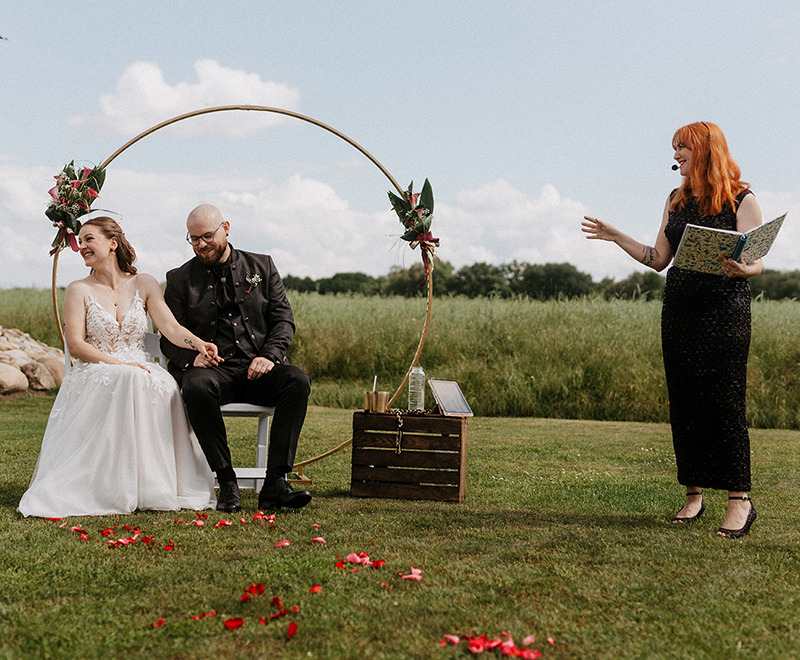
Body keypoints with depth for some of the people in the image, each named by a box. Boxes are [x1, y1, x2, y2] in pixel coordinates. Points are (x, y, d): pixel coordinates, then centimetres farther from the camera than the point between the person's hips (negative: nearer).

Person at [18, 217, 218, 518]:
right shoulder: (79, 290, 6)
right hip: (94, 375, -2)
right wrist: (118, 364, -18)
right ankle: (113, 489, -33)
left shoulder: (143, 284, 11)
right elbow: (75, 344, -4)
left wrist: (197, 343, -23)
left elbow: (170, 327, 0)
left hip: (140, 371, 2)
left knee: (165, 387, -34)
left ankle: (155, 485, -26)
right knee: (126, 381, -38)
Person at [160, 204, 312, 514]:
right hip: (213, 369, -1)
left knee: (298, 380, -30)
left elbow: (283, 319, 9)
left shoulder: (261, 266, 14)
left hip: (258, 370, 1)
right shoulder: (180, 279, 12)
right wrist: (191, 357, -14)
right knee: (197, 387, -37)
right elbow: (169, 337, 9)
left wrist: (269, 355, -10)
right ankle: (226, 482, -27)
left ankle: (275, 482, -30)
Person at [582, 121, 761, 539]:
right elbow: (658, 259, 18)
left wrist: (741, 269, -28)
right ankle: (693, 494, 14)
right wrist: (615, 237, 14)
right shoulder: (677, 201, 16)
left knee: (724, 403, -8)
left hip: (725, 312, -6)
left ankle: (740, 499, -2)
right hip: (678, 312, 6)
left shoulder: (741, 200, -2)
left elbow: (758, 262, -7)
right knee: (684, 404, 5)